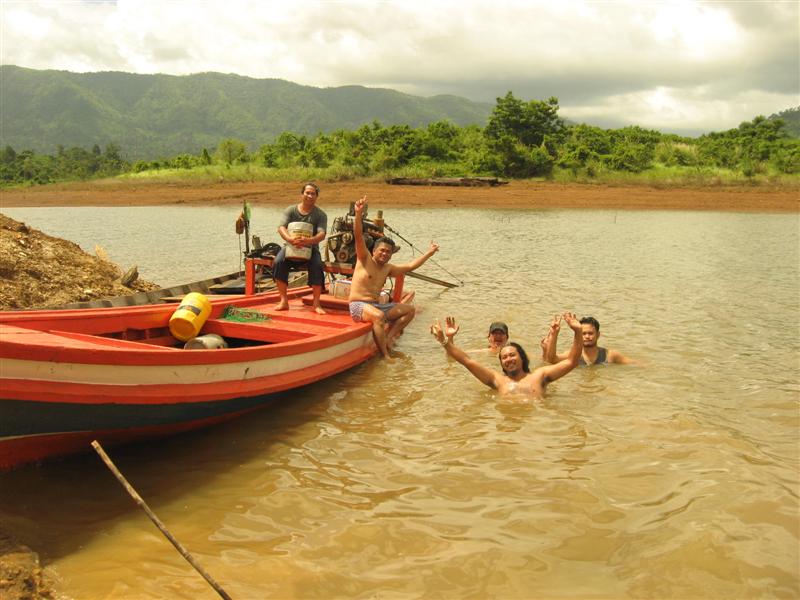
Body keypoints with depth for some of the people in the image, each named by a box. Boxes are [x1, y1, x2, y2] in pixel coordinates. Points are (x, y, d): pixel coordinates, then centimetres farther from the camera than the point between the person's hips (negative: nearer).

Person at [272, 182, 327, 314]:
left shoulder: (320, 214, 1)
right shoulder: (291, 210, 4)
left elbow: (322, 234, -14)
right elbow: (281, 227, -10)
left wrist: (308, 241, -37)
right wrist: (290, 239, -34)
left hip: (311, 247, -1)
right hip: (291, 246, 1)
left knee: (317, 266, -31)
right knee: (278, 262, -28)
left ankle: (317, 304, -22)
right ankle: (284, 301, -20)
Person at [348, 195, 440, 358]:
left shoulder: (388, 269, 14)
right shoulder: (364, 259, -3)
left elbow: (410, 266, 21)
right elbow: (358, 236, -16)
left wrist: (429, 253, 20)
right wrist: (359, 214, -30)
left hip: (377, 306, 8)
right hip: (358, 306, -8)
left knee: (409, 309, 2)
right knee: (379, 316, -38)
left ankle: (387, 338, -9)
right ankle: (385, 355, -32)